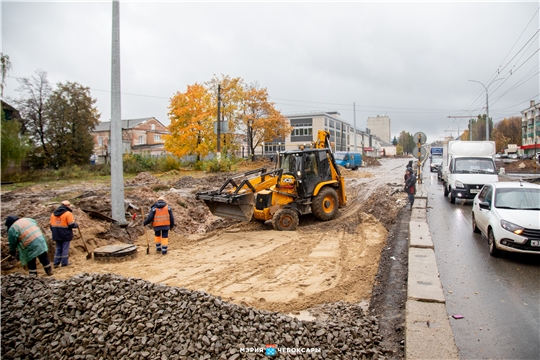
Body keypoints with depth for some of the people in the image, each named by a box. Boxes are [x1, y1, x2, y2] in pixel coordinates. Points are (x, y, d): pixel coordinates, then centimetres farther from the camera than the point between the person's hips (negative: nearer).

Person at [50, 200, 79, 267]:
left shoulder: (53, 213, 11)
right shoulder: (68, 213, -12)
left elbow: (51, 224, 14)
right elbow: (71, 224, -16)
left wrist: (54, 232, 22)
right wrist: (76, 225, 4)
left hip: (57, 235, 6)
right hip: (65, 234, -6)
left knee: (58, 248, 14)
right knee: (65, 248, 2)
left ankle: (56, 263, 14)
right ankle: (64, 263, 6)